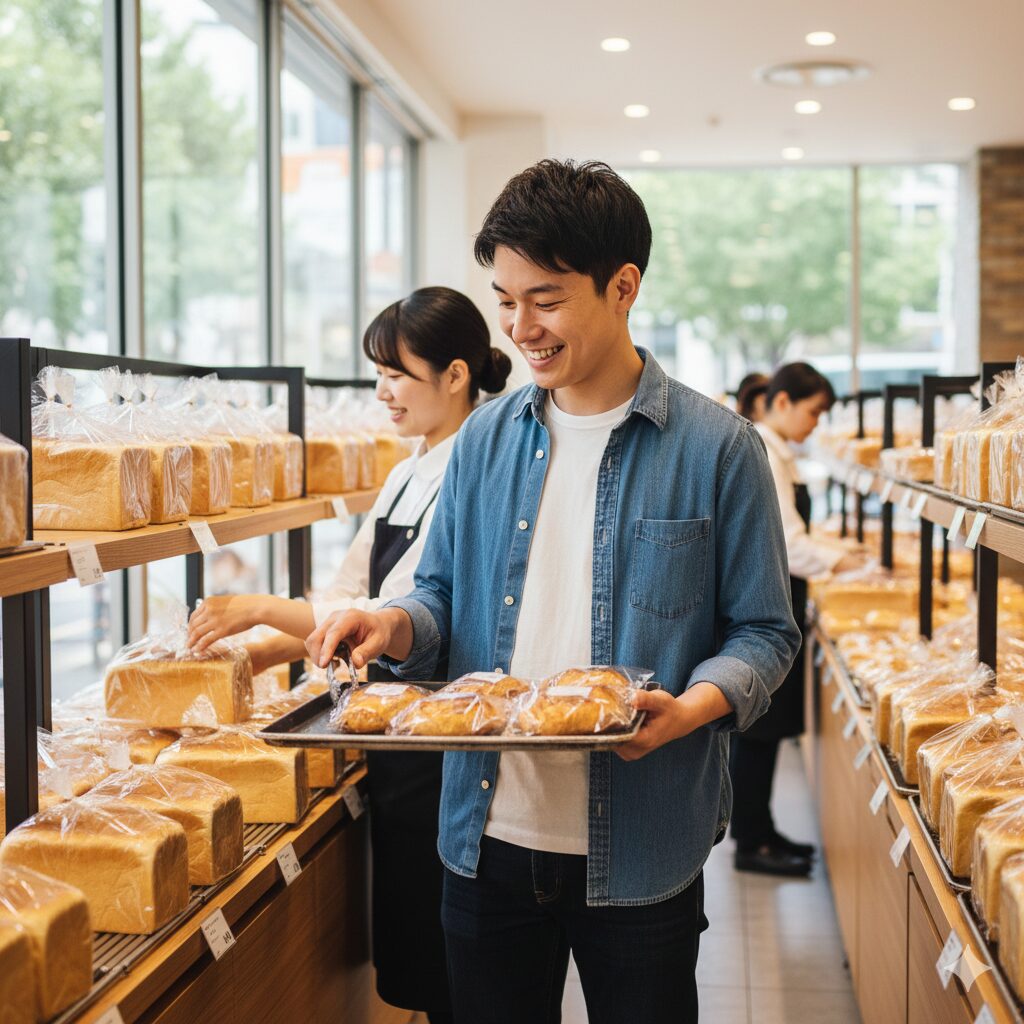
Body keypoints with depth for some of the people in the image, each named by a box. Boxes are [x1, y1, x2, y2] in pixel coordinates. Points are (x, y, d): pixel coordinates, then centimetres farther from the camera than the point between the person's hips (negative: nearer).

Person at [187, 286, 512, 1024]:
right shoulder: (407, 477, 12)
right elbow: (350, 598, 13)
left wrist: (262, 609, -17)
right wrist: (252, 657, 1)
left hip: (441, 734, -9)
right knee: (404, 943, 17)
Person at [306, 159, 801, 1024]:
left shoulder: (715, 448, -7)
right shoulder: (485, 439, 6)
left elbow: (764, 631, -4)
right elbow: (445, 595, 13)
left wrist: (689, 709, -22)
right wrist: (395, 627, -9)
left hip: (639, 848, -3)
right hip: (487, 839, 4)